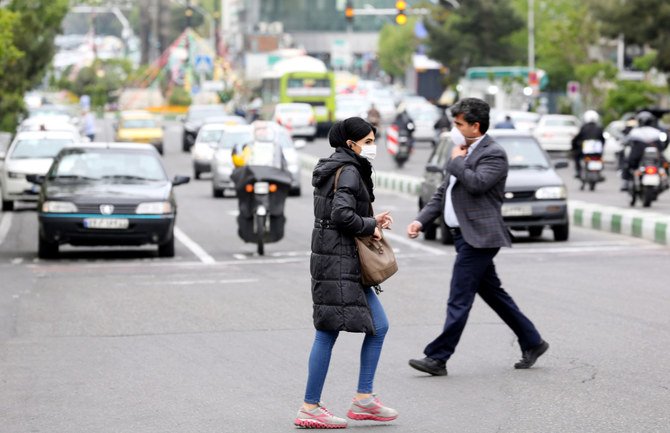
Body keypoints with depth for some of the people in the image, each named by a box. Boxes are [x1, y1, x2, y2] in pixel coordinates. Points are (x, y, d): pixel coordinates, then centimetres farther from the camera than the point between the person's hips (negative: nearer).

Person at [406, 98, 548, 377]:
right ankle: (532, 343, 25)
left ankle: (438, 358, -7)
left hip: (478, 236, -10)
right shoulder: (465, 152, 18)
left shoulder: (494, 154, -10)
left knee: (459, 299, -8)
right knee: (493, 294, 15)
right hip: (464, 236, 10)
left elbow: (476, 183, -27)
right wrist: (421, 220, 10)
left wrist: (456, 161, -11)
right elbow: (444, 192, 20)